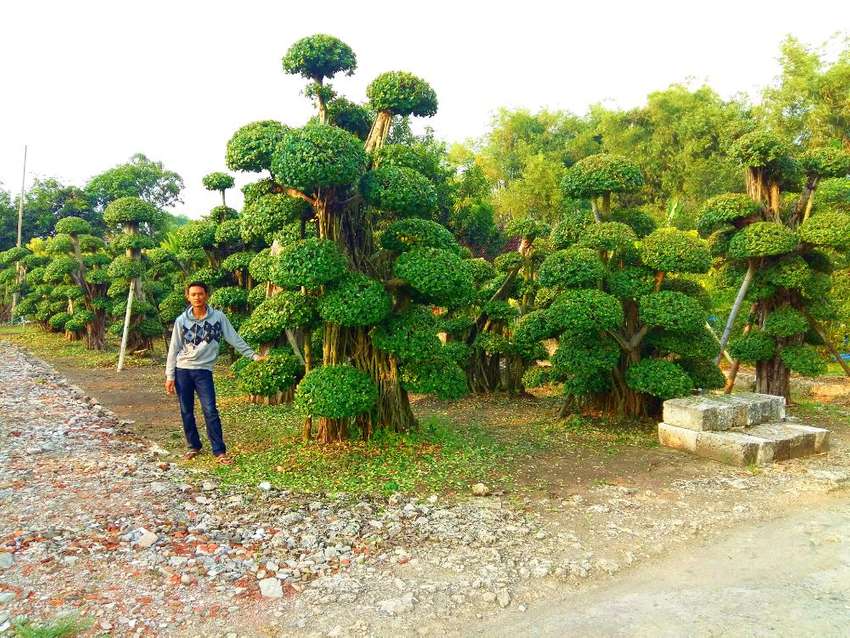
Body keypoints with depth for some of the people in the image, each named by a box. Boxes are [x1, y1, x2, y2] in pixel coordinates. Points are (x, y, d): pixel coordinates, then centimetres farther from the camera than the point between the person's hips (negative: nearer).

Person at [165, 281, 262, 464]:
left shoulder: (218, 317, -2)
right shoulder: (181, 320, 1)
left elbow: (234, 338, 1)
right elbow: (174, 349, 3)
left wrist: (252, 355, -5)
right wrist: (170, 375, 1)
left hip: (204, 370, -2)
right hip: (182, 370, 2)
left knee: (210, 411, -9)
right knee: (186, 412, 8)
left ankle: (219, 451, -4)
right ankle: (194, 446, 23)